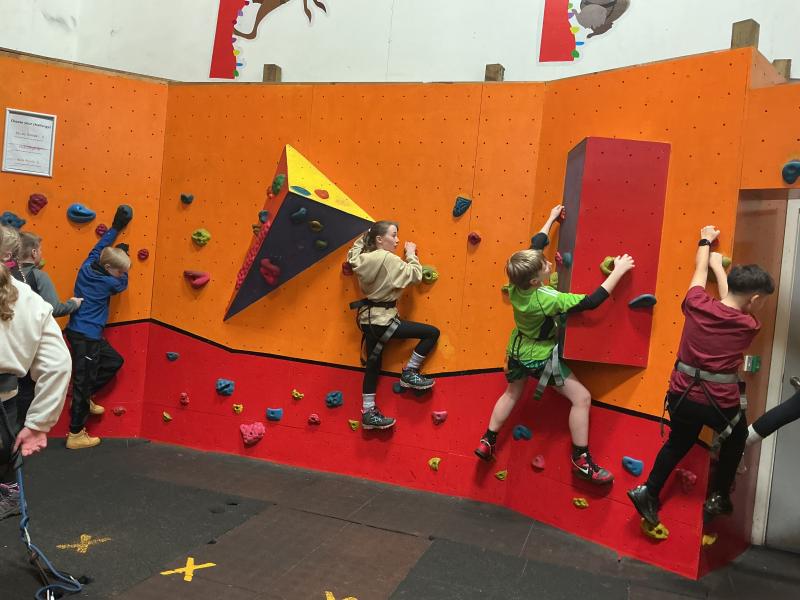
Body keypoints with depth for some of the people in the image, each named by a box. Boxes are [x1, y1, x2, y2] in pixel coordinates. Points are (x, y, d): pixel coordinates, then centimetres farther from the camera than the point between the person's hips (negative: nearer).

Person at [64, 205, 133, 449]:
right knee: (84, 381, -1)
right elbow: (123, 284, 4)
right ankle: (75, 435, 8)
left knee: (114, 361, 21)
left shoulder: (86, 268, 1)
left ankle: (83, 397, 27)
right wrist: (121, 267, 11)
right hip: (85, 336, -9)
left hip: (85, 333, 9)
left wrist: (116, 228, 18)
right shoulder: (108, 282, -18)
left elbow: (98, 247, 15)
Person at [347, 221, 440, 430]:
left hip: (368, 318, 8)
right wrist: (411, 254, -3)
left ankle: (369, 414, 20)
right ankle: (409, 373, 7)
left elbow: (352, 256, 29)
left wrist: (364, 237, 25)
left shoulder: (363, 258, 5)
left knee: (373, 365, 15)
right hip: (383, 320, -8)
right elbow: (415, 276, -17)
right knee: (432, 333, -1)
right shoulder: (389, 259, -17)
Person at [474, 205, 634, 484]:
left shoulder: (517, 282, -17)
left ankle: (487, 442, 33)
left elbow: (536, 243, -2)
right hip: (541, 357, -7)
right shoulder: (548, 300, -34)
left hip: (518, 349, 7)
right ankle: (581, 461, 9)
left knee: (511, 394, 27)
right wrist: (618, 271, -25)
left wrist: (552, 219, 9)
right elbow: (592, 301, -32)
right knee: (582, 398, 3)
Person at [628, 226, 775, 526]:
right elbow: (729, 303, 11)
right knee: (736, 440, 30)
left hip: (682, 396, 3)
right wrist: (719, 265, 22)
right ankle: (717, 498, 36)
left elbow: (700, 271, 13)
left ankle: (648, 492, 21)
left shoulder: (697, 305, -6)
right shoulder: (749, 326, -9)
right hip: (721, 404, -2)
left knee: (678, 443, 27)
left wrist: (706, 241, 30)